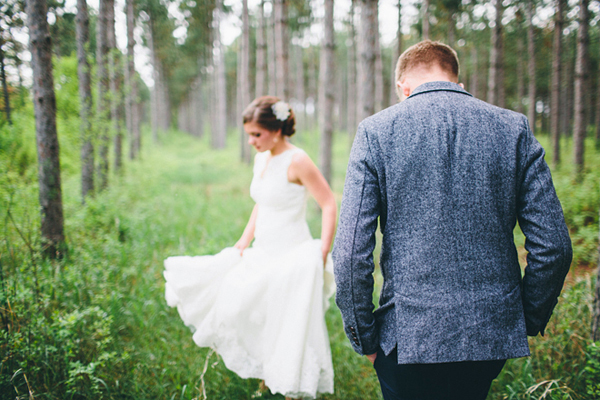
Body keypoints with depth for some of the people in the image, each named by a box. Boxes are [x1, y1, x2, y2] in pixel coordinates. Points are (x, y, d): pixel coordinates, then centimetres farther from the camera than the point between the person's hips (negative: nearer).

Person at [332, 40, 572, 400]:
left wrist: (365, 339, 1)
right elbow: (553, 246, -2)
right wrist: (528, 322, 13)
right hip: (493, 337, 3)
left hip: (409, 338, -3)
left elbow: (351, 252, -12)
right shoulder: (514, 128, 0)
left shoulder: (376, 131, -6)